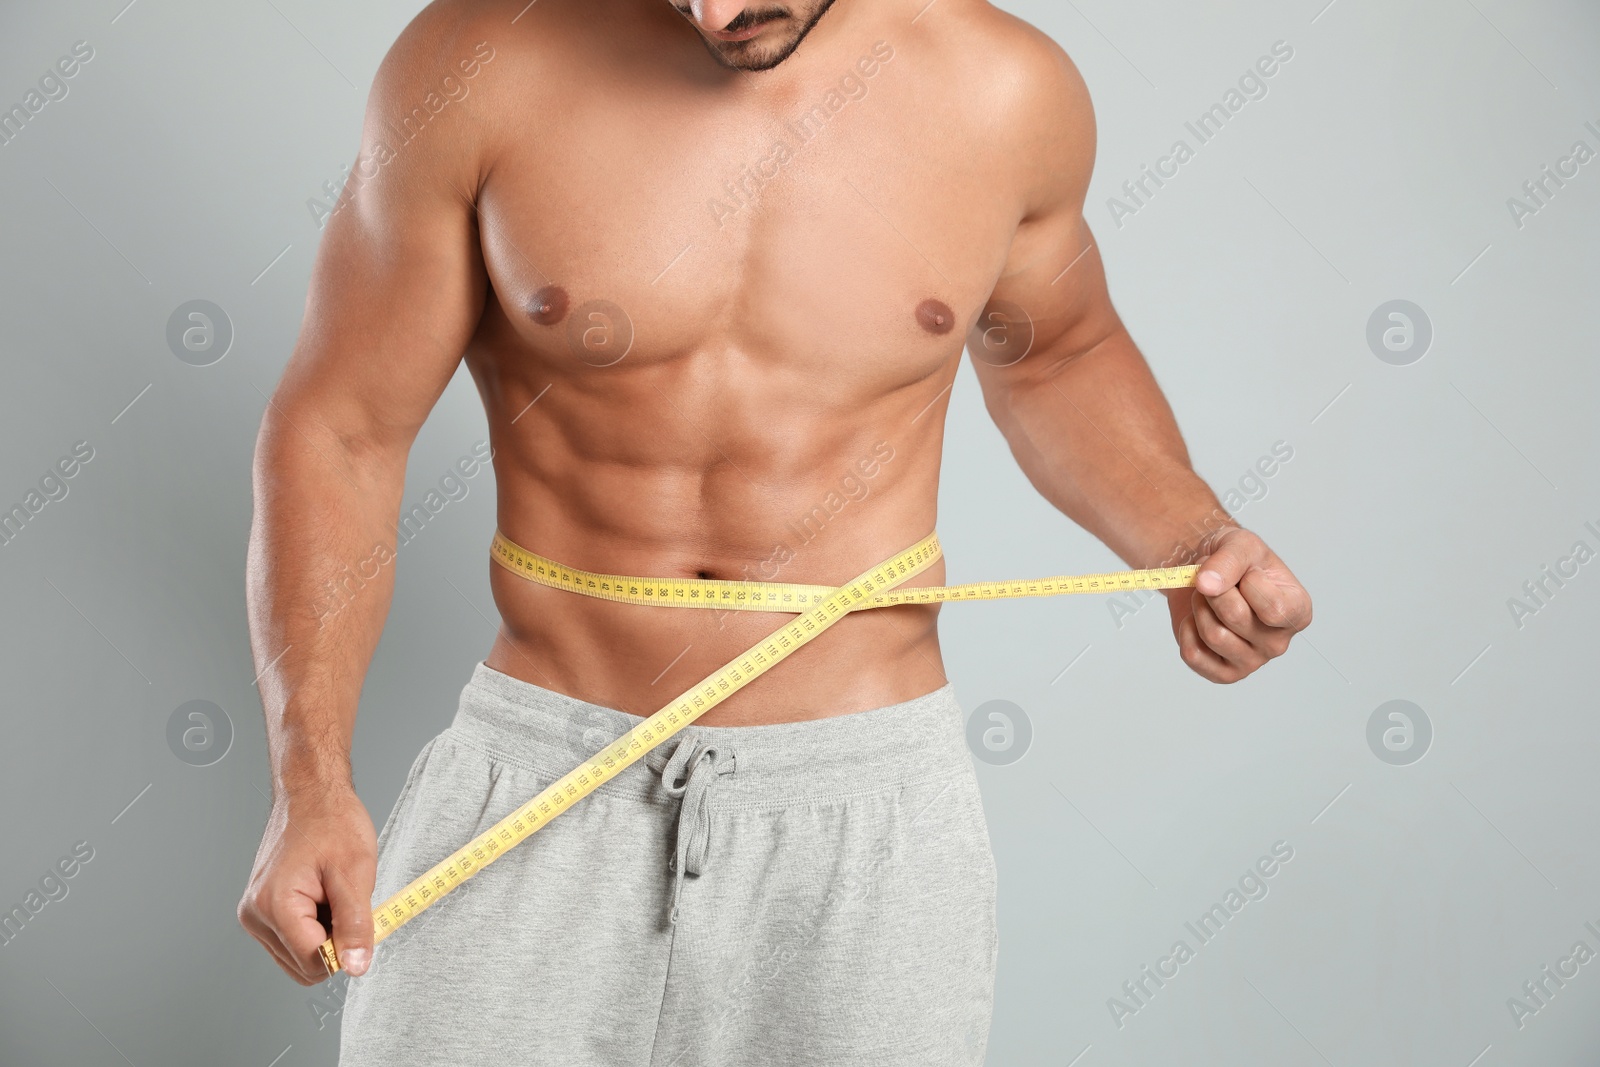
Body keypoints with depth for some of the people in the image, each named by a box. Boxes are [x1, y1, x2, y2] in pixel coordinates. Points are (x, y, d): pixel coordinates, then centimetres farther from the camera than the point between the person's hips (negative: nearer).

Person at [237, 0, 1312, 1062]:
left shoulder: (1005, 92, -4)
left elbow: (1053, 358, 16)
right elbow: (338, 431, -3)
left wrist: (1195, 544, -2)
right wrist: (310, 782, -13)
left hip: (866, 806, 1)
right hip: (538, 785, 0)